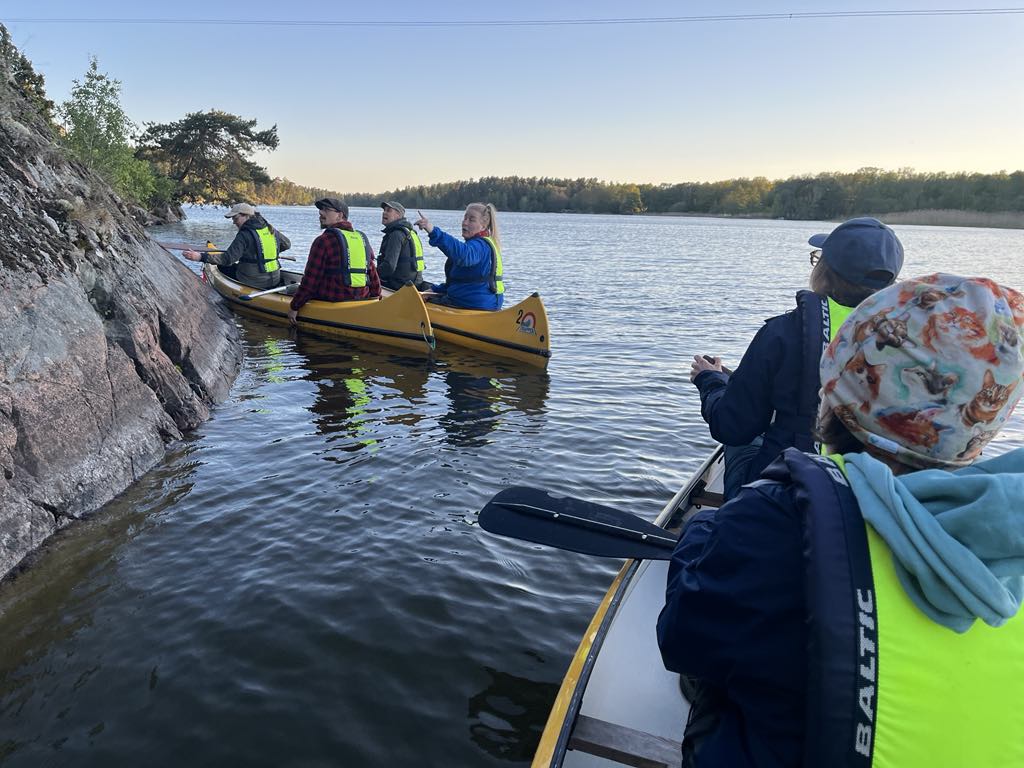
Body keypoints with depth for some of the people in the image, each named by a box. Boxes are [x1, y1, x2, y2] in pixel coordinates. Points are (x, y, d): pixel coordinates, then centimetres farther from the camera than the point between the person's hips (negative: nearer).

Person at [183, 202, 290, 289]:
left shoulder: (245, 235, -16)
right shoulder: (271, 229, 4)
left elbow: (228, 258, -22)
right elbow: (287, 244, 19)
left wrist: (201, 257, -23)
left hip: (253, 282, -7)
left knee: (222, 267, 14)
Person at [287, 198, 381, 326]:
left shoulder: (324, 240, -9)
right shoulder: (362, 238, 11)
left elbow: (310, 280, -10)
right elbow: (372, 271, 14)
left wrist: (294, 307, -3)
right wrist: (376, 296, 25)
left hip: (331, 302, -7)